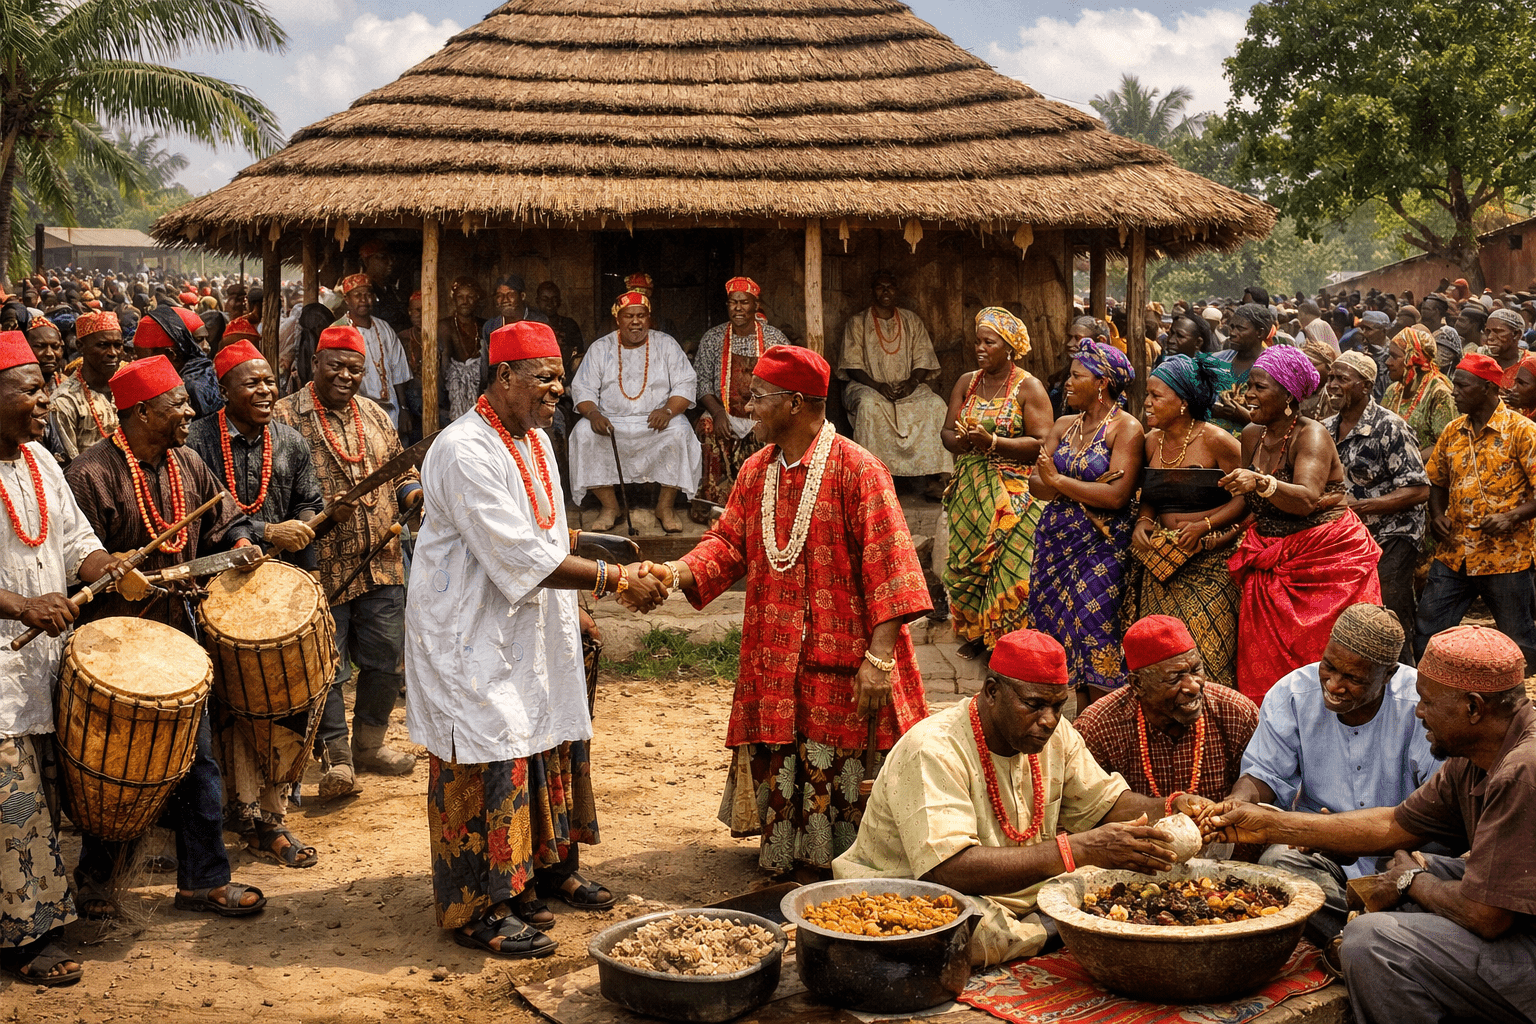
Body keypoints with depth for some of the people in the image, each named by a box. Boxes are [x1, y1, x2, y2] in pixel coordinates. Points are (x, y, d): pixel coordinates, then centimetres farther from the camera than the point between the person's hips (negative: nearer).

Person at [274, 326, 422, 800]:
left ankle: (369, 745, 29)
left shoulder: (376, 416, 14)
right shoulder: (284, 418, -4)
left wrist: (416, 493, 0)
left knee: (386, 660, 10)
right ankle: (336, 757, 13)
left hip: (381, 564, 5)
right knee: (327, 664, 0)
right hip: (322, 567, -5)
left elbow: (400, 474, 21)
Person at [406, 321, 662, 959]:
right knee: (489, 761, -5)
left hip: (532, 632, 9)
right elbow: (519, 556, -27)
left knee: (551, 744, 16)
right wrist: (613, 579, -24)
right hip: (473, 637, -9)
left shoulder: (536, 439, 9)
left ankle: (548, 867, 34)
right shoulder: (465, 451, -22)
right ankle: (480, 911, 5)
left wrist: (570, 610, 16)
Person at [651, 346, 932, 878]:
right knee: (779, 778, 10)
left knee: (838, 782, -1)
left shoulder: (856, 470, -11)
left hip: (839, 666, -6)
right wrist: (677, 572, -7)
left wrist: (880, 656, -20)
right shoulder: (756, 471, 12)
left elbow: (886, 565, -15)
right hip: (775, 665, 7)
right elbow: (729, 542, 13)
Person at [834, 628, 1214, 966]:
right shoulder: (933, 751, -25)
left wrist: (1173, 808, -12)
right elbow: (950, 869, -36)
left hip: (1022, 896, 7)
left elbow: (1108, 803, 12)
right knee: (979, 927, -40)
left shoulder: (1055, 734, 1)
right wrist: (1080, 849, -38)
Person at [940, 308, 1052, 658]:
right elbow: (948, 432, 8)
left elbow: (1042, 443, -13)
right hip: (969, 490, 5)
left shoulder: (1028, 387, -5)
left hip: (1011, 493, -5)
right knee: (966, 561, 5)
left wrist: (992, 442, -21)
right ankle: (975, 633, 20)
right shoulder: (966, 382, 11)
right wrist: (962, 441, -16)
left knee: (1009, 566, -8)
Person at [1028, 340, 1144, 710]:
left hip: (1100, 550, -6)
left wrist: (1059, 480, -11)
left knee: (1095, 642, -7)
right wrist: (1086, 490, -13)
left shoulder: (1126, 427, -7)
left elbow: (1116, 496, -18)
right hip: (1056, 542, 6)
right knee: (1068, 640, 6)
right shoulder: (1064, 425, 13)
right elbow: (1035, 483, 4)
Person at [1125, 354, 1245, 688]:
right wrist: (1142, 521, 0)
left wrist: (1204, 525, -17)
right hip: (1161, 560, 6)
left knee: (1206, 648, -6)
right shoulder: (1152, 442, 9)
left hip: (1208, 561, -5)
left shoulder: (1215, 440, -9)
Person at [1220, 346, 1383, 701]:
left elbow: (1306, 500, -28)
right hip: (1270, 562, 6)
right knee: (1264, 664, 1)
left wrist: (1261, 483, -42)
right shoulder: (1252, 435, 8)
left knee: (1317, 659, -7)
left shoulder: (1311, 435, -12)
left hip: (1324, 558, -6)